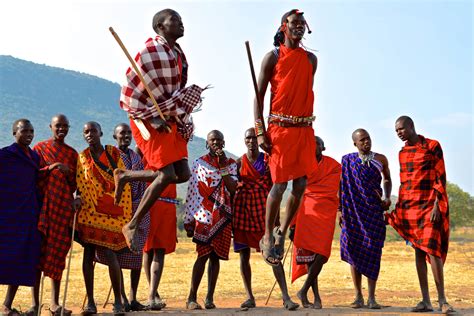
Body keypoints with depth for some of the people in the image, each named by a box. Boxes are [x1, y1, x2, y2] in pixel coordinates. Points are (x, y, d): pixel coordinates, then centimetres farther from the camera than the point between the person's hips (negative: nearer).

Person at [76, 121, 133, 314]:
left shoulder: (114, 153, 3)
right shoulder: (82, 158, 10)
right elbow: (80, 185, 10)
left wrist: (125, 214, -3)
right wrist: (77, 201, -7)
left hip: (111, 212, -2)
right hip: (89, 211, 3)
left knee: (109, 254, -9)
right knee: (88, 254, 1)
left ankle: (118, 301, 2)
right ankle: (90, 302, 8)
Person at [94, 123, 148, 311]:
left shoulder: (137, 157, 17)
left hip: (137, 209, 5)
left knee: (137, 254, 4)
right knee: (117, 253, -4)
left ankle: (133, 298, 11)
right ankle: (122, 298, 3)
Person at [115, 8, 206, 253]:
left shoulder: (178, 54, 12)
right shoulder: (152, 51, -13)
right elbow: (132, 93, -14)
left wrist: (180, 118, 11)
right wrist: (154, 119, -17)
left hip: (171, 120, 8)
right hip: (150, 121, -8)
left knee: (182, 174, 1)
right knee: (167, 174, -16)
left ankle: (124, 176, 17)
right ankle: (132, 226, -3)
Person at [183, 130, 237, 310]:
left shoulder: (230, 164, 11)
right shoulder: (199, 163, 4)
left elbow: (232, 189, -5)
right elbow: (191, 193, 2)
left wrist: (223, 166, -10)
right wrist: (188, 220, -2)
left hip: (223, 215, 3)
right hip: (204, 215, -2)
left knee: (216, 256, 3)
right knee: (204, 254, -10)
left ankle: (210, 298, 9)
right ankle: (192, 298, -5)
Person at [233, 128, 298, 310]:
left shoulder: (268, 160, 6)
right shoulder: (239, 163, 9)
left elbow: (273, 187, 5)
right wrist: (231, 216, 4)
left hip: (263, 209, -2)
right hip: (243, 210, 2)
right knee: (244, 255, 3)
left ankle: (285, 297, -11)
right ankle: (250, 297, 12)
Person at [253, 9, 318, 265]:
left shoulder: (311, 59, 14)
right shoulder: (273, 56, 1)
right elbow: (259, 95, -2)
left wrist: (308, 126, 9)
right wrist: (260, 132, -12)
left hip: (305, 129, 5)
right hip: (280, 127, -5)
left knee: (301, 185, 3)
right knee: (279, 184, -6)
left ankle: (282, 232, 19)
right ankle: (267, 237, 9)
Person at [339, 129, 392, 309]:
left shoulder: (380, 159, 7)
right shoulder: (347, 161, 4)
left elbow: (387, 179, 22)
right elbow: (342, 187, 6)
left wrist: (387, 197, 5)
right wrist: (340, 210, -2)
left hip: (374, 211, 0)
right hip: (354, 211, 0)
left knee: (372, 252, -4)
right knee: (354, 251, -1)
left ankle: (371, 298, 1)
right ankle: (358, 297, 6)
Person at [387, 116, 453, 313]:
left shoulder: (432, 146, -3)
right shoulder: (402, 152, 14)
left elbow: (440, 178, -7)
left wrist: (436, 206, -15)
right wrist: (398, 209, 14)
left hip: (429, 204, -6)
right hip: (409, 206, 6)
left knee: (431, 248, -15)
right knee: (418, 251, 3)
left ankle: (442, 300, -9)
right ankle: (425, 301, 6)